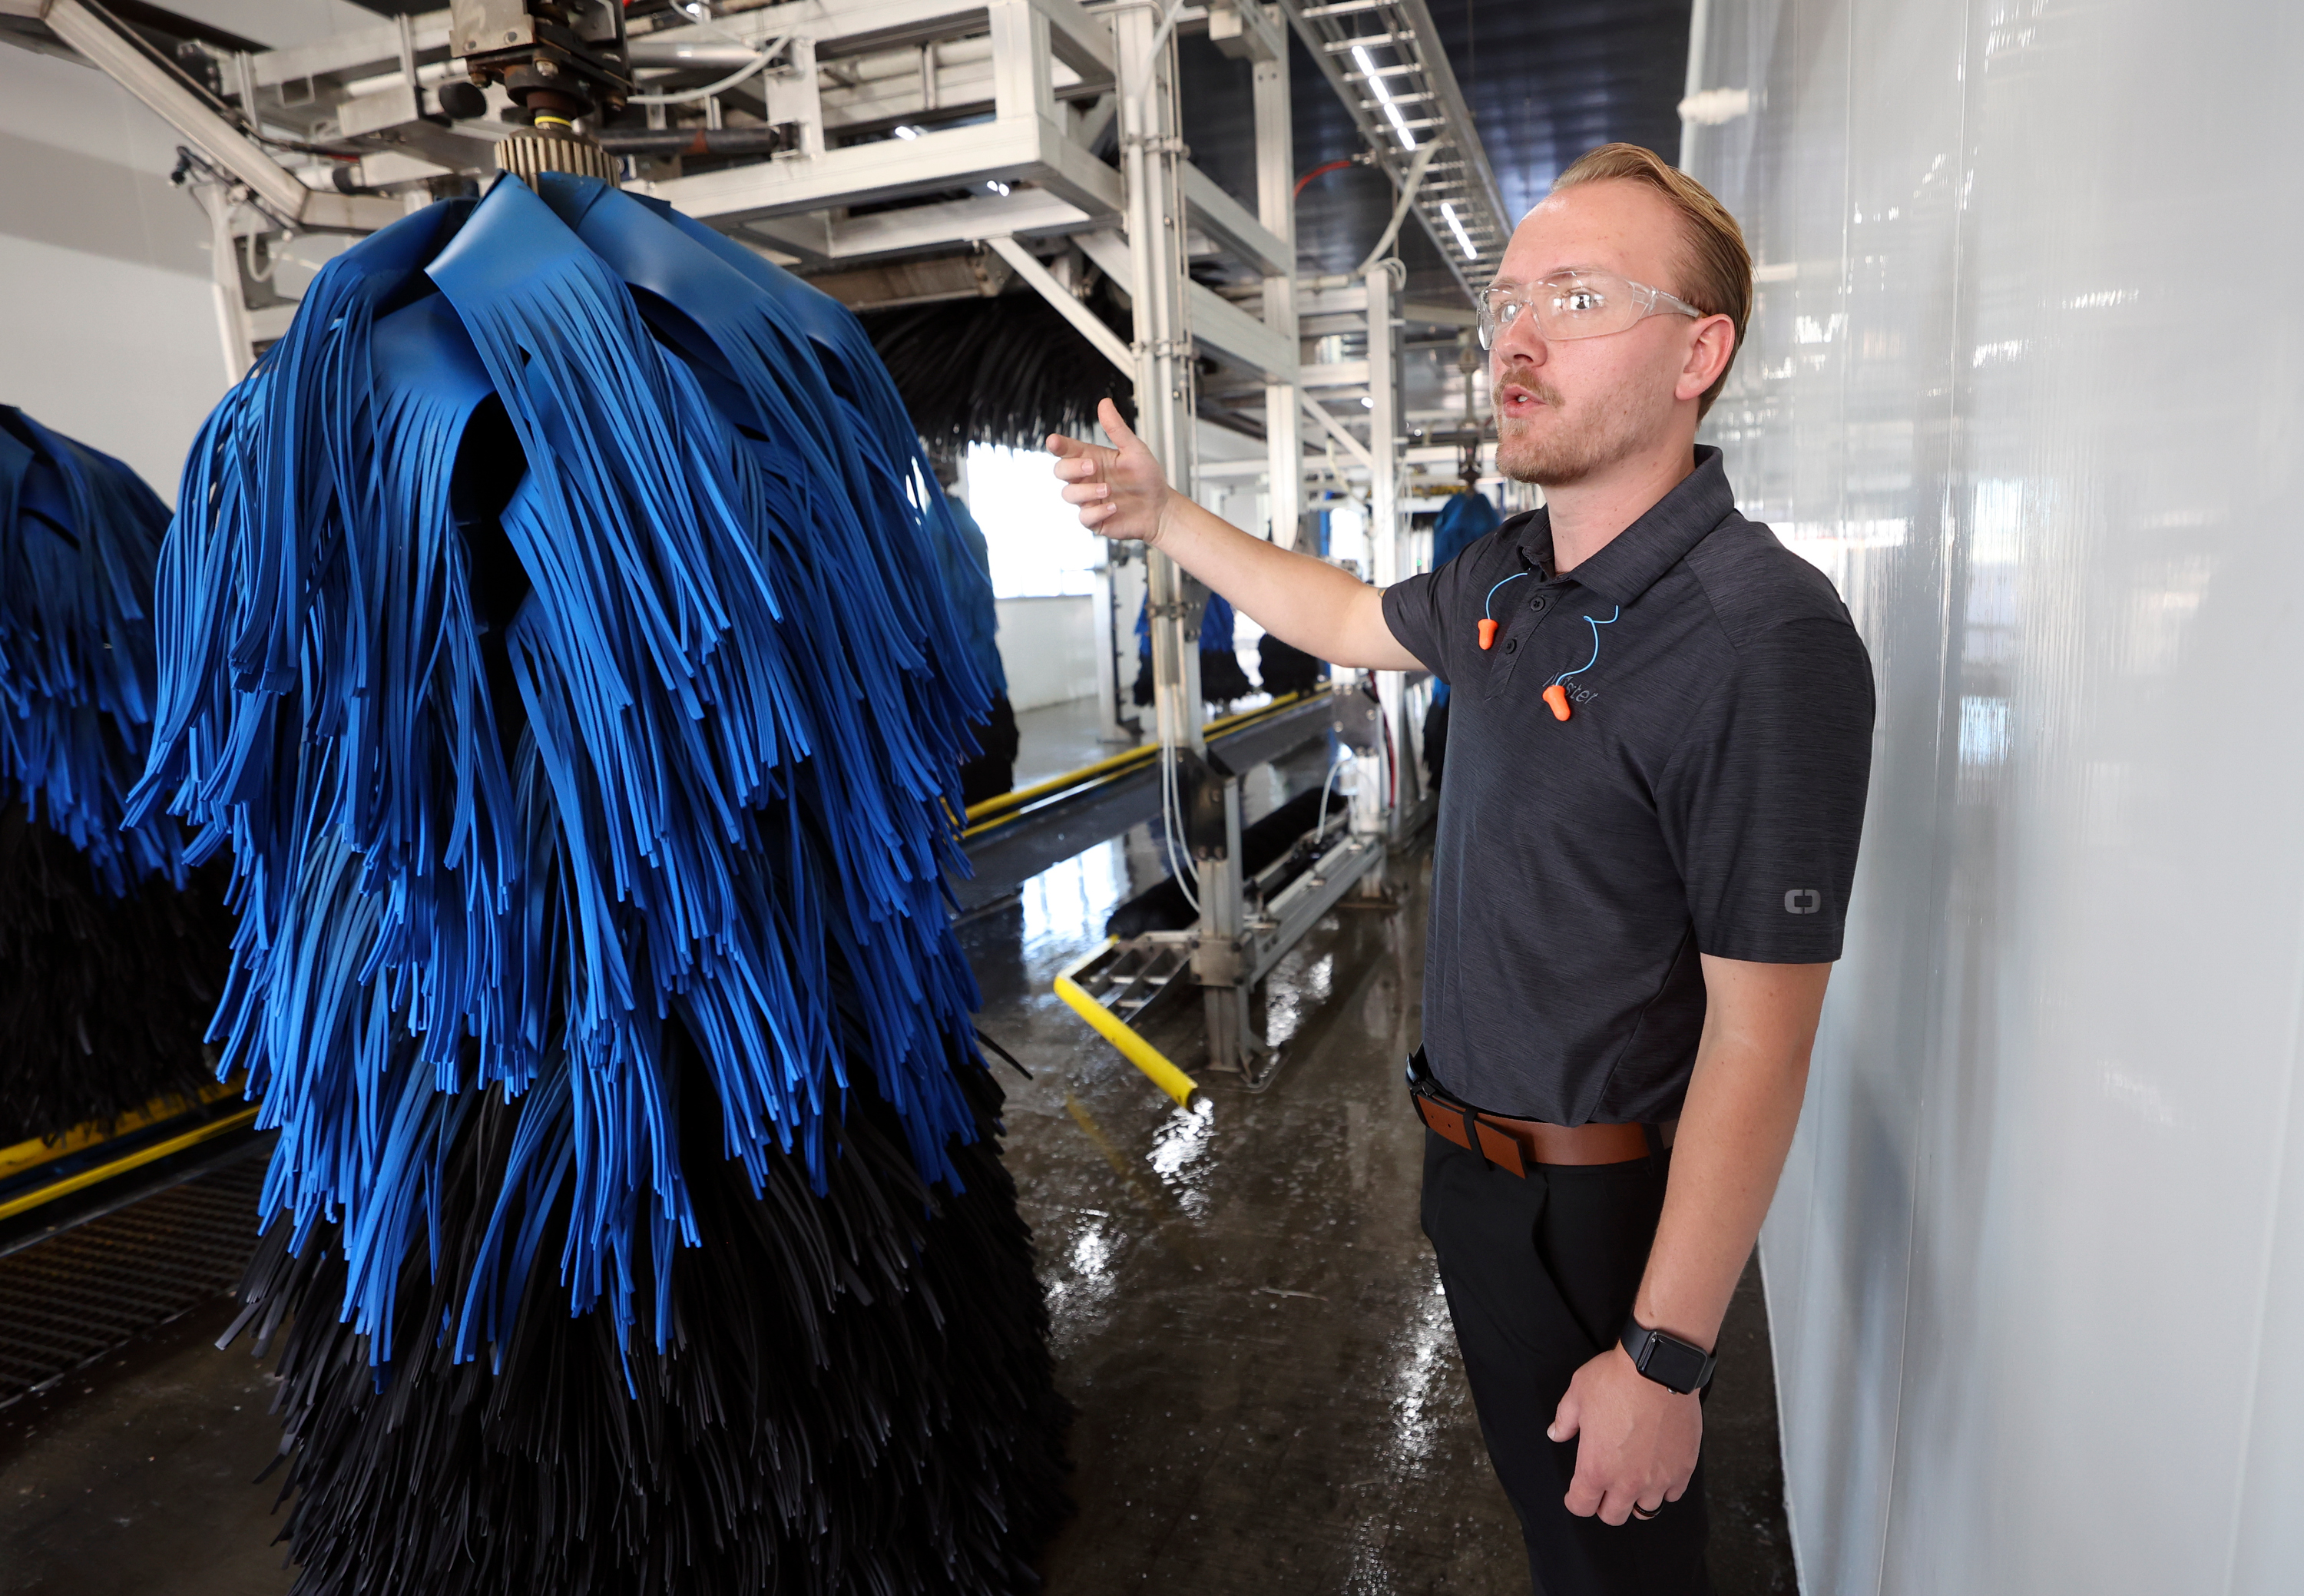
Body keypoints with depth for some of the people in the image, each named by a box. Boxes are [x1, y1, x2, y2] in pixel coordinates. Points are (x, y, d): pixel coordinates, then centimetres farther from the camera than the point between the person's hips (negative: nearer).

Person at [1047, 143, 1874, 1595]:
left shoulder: (1764, 641, -28)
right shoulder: (1510, 577, -1)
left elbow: (1759, 1038, -27)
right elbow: (1350, 619, 19)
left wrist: (1665, 1359, -22)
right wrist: (1164, 518, 16)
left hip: (1599, 1201, -7)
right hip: (1471, 1151, 8)